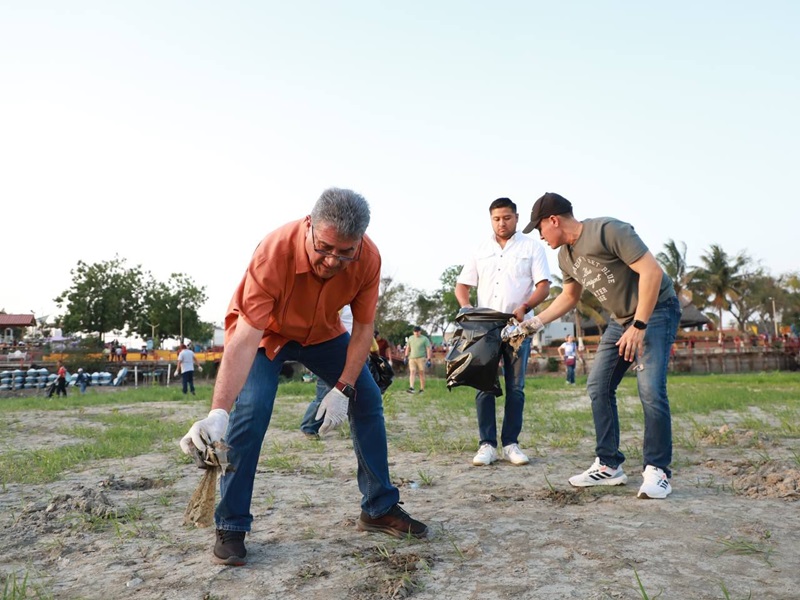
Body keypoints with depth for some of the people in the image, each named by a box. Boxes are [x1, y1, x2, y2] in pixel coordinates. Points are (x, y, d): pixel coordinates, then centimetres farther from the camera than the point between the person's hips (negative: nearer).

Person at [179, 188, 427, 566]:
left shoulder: (368, 258, -27)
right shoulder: (274, 252, -39)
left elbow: (363, 329, -16)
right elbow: (245, 339, -43)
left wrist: (343, 390, -25)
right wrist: (217, 412, -52)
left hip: (322, 332, 4)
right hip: (262, 331, -4)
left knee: (368, 400, -2)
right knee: (250, 412, -23)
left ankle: (379, 508, 13)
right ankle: (230, 527, -6)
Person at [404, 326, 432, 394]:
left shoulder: (424, 339, -2)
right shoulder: (410, 338, 12)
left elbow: (429, 349, -4)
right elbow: (407, 347, 22)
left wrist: (429, 359, -10)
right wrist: (406, 356, 17)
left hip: (421, 358, -3)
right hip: (412, 358, 3)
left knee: (421, 373, 0)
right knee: (412, 372, -11)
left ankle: (422, 389, 7)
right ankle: (411, 388, -21)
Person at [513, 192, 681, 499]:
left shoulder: (608, 230, -22)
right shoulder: (565, 255, 4)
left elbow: (652, 271, -26)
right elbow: (569, 296, 20)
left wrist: (638, 326, -27)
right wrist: (538, 321, 12)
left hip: (656, 310, -8)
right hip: (620, 319, 8)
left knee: (651, 390, -19)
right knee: (598, 387, 2)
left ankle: (656, 471, -5)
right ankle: (609, 465, 8)